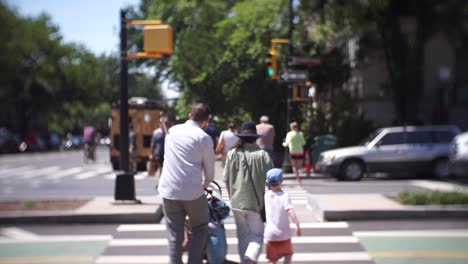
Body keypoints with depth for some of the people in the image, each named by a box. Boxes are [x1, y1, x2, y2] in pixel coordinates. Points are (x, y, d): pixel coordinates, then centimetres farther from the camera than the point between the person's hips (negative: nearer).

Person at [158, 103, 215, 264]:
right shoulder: (203, 138, -5)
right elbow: (209, 168, 2)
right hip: (193, 192, -4)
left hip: (168, 190, 4)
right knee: (200, 230, 13)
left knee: (175, 235, 9)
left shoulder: (172, 131, 10)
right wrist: (206, 183, 24)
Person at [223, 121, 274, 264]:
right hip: (255, 202, -3)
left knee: (243, 235, 19)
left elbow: (226, 180, 1)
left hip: (236, 202, 3)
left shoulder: (232, 154, -3)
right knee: (257, 234, 6)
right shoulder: (262, 154, -9)